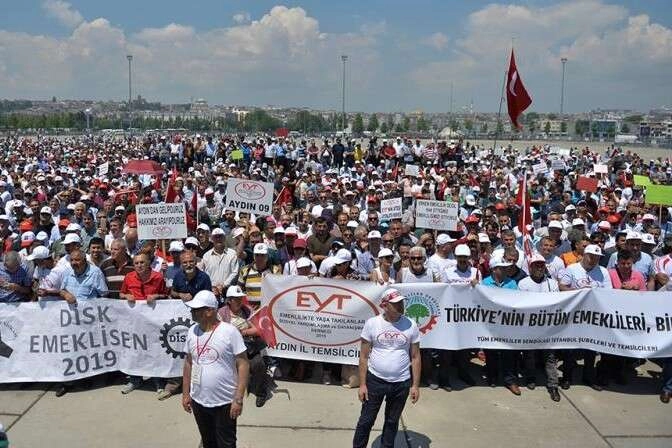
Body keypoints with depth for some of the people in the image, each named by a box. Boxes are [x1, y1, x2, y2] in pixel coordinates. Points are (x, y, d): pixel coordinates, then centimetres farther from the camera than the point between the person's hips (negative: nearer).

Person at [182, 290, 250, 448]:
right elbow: (188, 363, 11)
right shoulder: (192, 331, 0)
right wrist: (185, 393, 11)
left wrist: (238, 399, -18)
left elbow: (243, 365, -15)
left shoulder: (229, 331, -17)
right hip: (198, 401, 5)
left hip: (224, 403, -5)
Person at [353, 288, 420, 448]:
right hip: (375, 381, -1)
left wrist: (415, 385, -1)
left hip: (401, 383, 1)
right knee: (366, 420, 8)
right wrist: (362, 384, -5)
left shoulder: (410, 325, -5)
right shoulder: (372, 323, -9)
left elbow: (415, 357, 2)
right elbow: (364, 356, -4)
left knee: (392, 421, 17)